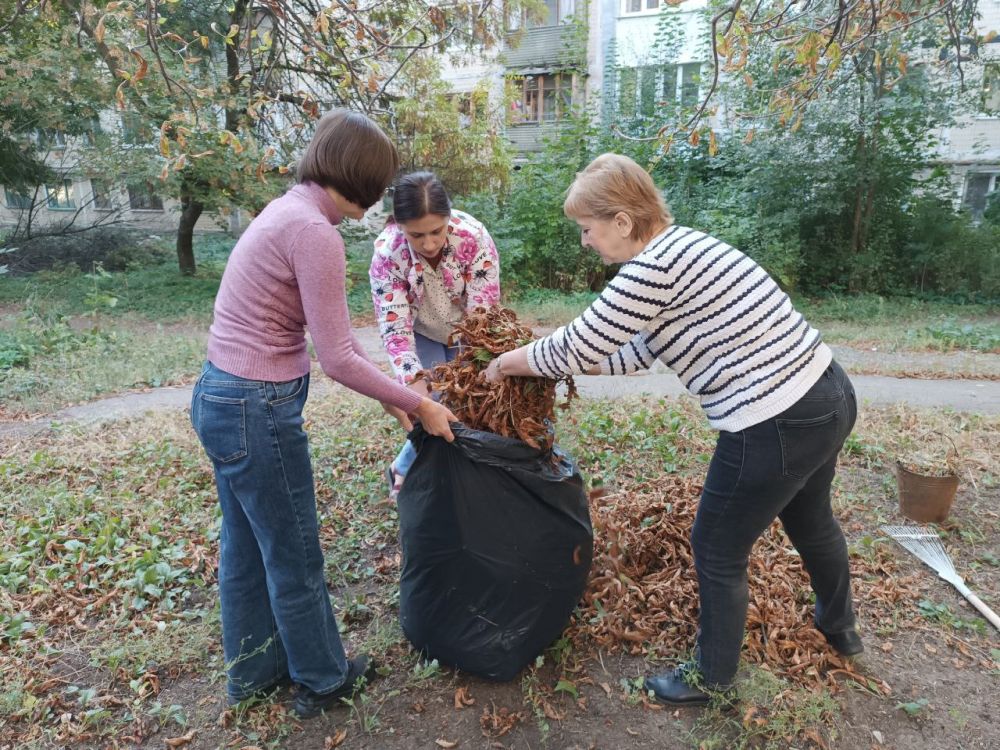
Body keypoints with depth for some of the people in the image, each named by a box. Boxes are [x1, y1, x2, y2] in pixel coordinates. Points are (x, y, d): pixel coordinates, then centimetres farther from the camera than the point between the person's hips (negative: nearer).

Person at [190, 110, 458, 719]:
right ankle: (323, 680, 34)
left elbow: (333, 329, 12)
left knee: (247, 549, 23)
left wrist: (389, 393, 11)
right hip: (257, 410, -10)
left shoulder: (292, 211, 10)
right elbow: (336, 357, -20)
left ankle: (253, 670, 43)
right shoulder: (315, 232, -21)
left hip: (225, 400, 10)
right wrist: (417, 404, -9)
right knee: (296, 557, 10)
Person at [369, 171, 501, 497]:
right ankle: (404, 470, 20)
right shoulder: (387, 252, -31)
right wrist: (416, 385, -45)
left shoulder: (473, 237, -33)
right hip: (423, 335, -1)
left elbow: (484, 311, -29)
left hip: (466, 334, 2)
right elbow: (395, 327, -31)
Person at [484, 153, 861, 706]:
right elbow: (638, 351, 15)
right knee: (810, 520, 32)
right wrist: (561, 363, 16)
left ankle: (712, 677, 36)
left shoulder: (652, 268, -20)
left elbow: (573, 349, -14)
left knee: (717, 552, 12)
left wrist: (504, 364, 3)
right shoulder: (683, 245, 10)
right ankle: (839, 626, 60)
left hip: (774, 428, -10)